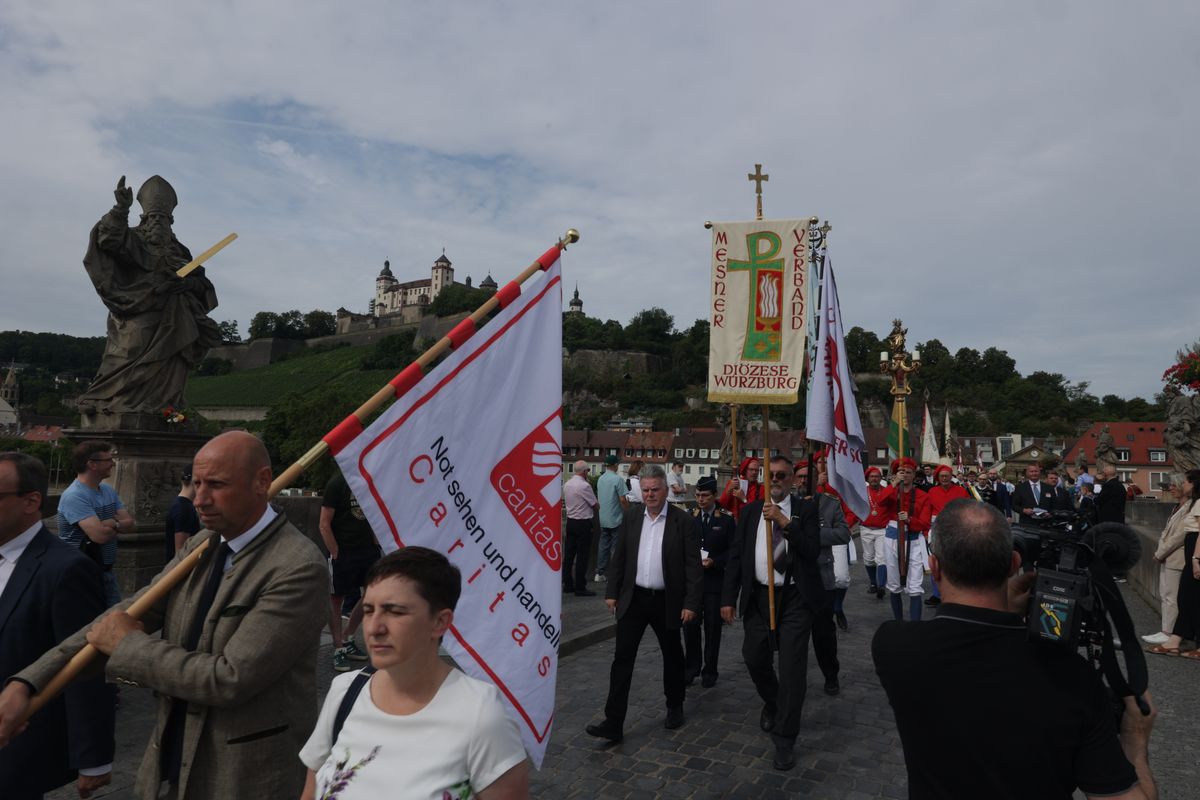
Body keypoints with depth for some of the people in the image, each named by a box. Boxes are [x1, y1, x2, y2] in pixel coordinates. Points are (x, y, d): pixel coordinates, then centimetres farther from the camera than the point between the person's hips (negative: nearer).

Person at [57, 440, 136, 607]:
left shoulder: (109, 491, 7)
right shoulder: (74, 496, -18)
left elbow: (131, 524, 3)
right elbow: (100, 535, -26)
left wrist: (111, 523, -17)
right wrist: (119, 524, -5)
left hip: (107, 572, 7)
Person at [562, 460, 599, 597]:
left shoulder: (567, 485, 7)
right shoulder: (584, 485, -18)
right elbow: (595, 505, -10)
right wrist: (597, 505, 12)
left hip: (570, 521, 8)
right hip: (583, 523, -8)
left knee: (568, 554, 12)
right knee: (582, 555, -1)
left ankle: (567, 584, 19)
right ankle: (580, 587, 3)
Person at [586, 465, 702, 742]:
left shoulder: (683, 521, -9)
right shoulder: (632, 515, 1)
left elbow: (693, 565, -9)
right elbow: (619, 556, 7)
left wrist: (691, 603, -13)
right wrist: (612, 592, 4)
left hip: (666, 602, -2)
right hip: (633, 599, 2)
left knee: (672, 656, 16)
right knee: (622, 658, -2)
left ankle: (675, 707, 39)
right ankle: (613, 723, 2)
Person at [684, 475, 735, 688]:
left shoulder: (726, 519, -2)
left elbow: (733, 550, -2)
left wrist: (714, 561, -15)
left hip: (715, 580, -2)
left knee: (713, 627, 6)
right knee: (690, 625, 3)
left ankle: (710, 671, 20)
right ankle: (691, 667, 20)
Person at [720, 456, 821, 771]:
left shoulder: (805, 509, 0)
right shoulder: (750, 511, 7)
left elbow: (813, 550, -13)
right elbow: (735, 556, 5)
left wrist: (785, 521, -22)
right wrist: (729, 598, 1)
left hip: (795, 598, -3)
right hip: (757, 596, 3)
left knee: (792, 667, -2)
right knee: (755, 660, 11)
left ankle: (784, 740, 12)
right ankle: (772, 704, 43)